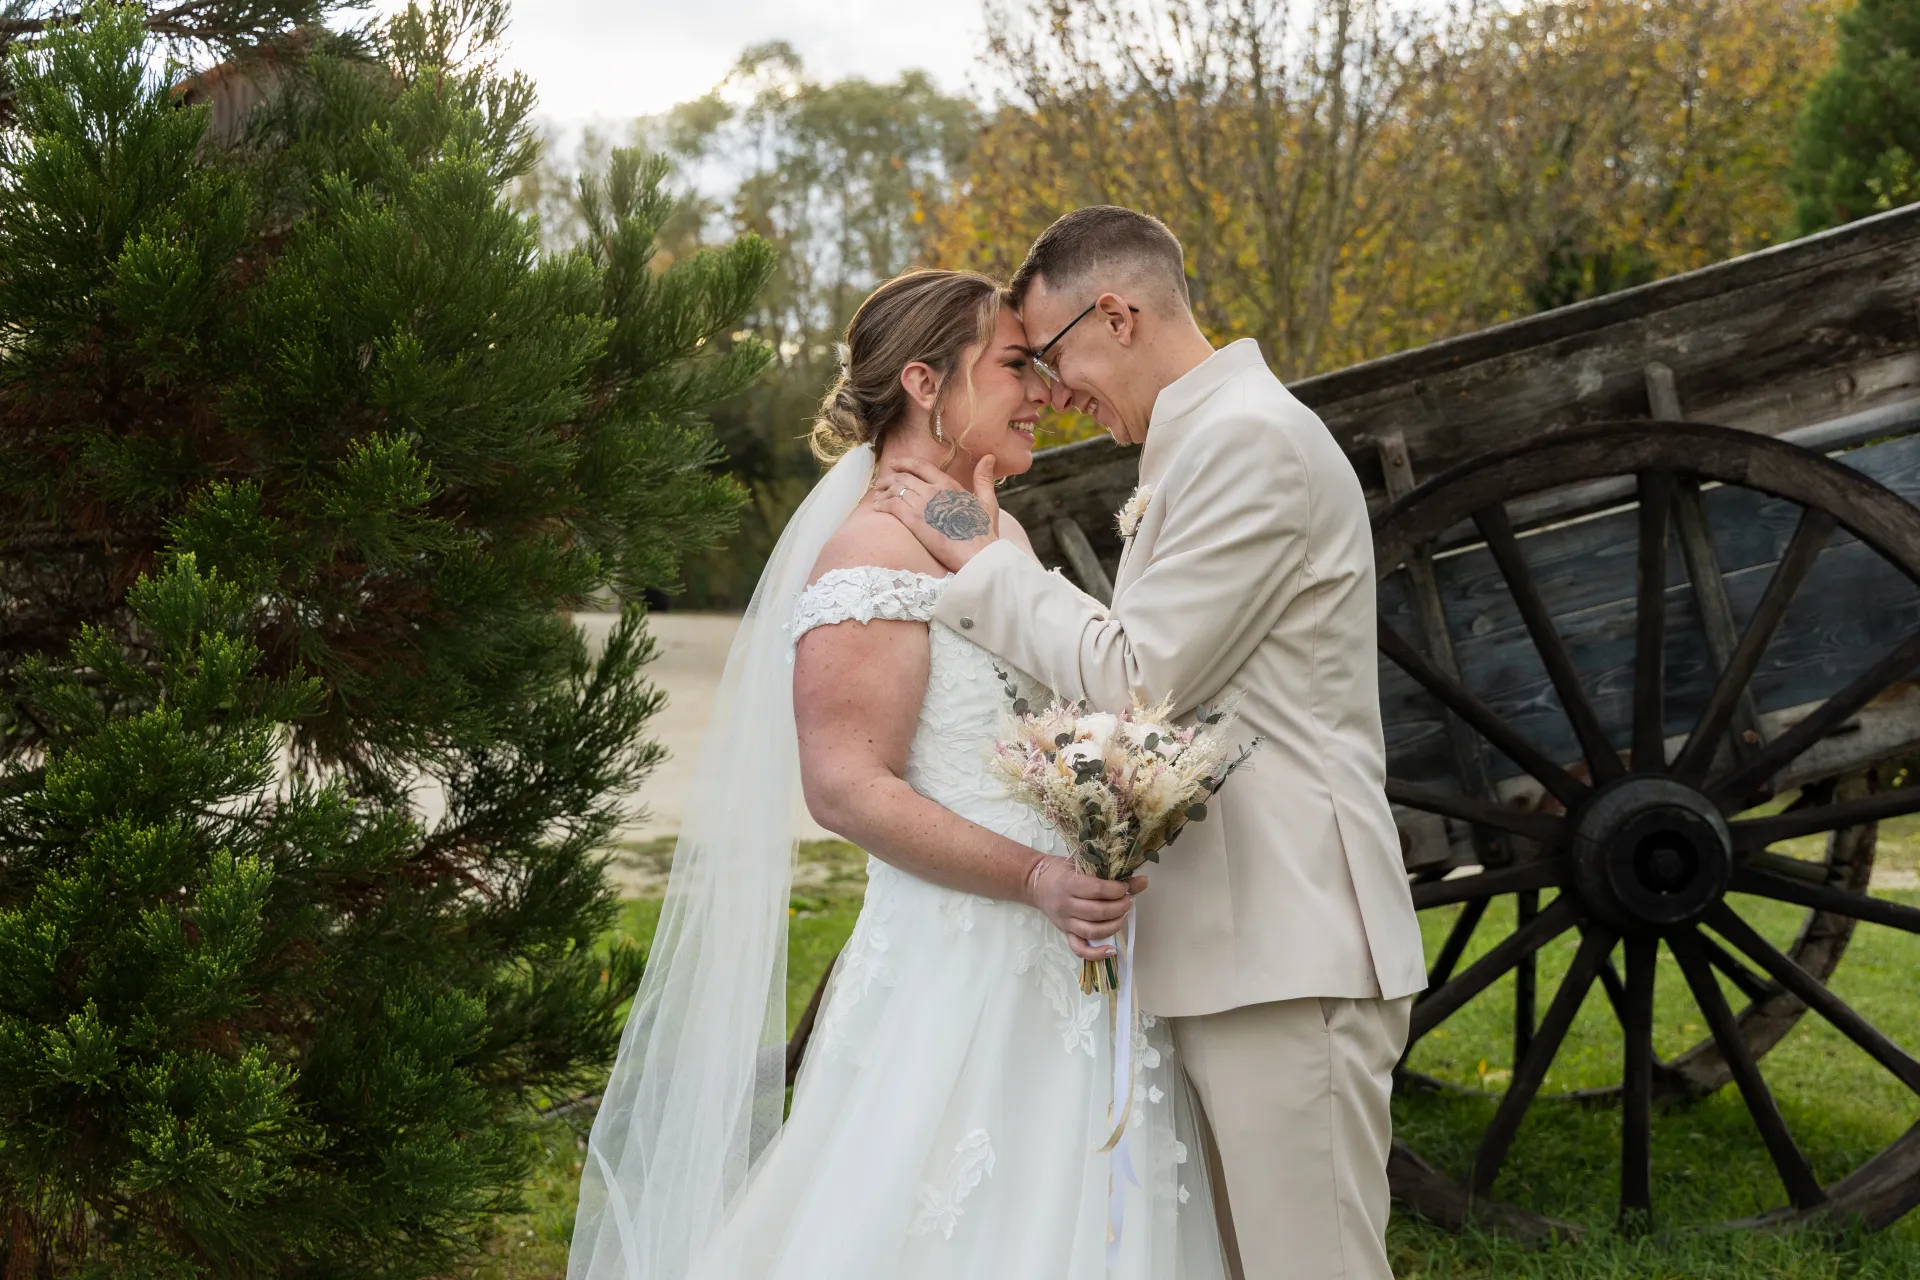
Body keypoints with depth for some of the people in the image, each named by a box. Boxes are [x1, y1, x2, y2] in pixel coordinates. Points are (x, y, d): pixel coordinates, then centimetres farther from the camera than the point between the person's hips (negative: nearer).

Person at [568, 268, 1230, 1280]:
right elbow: (847, 785, -19)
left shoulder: (1004, 537, 14)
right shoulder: (876, 552, -13)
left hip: (1067, 967, 9)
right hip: (954, 979, -9)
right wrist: (1037, 879, -23)